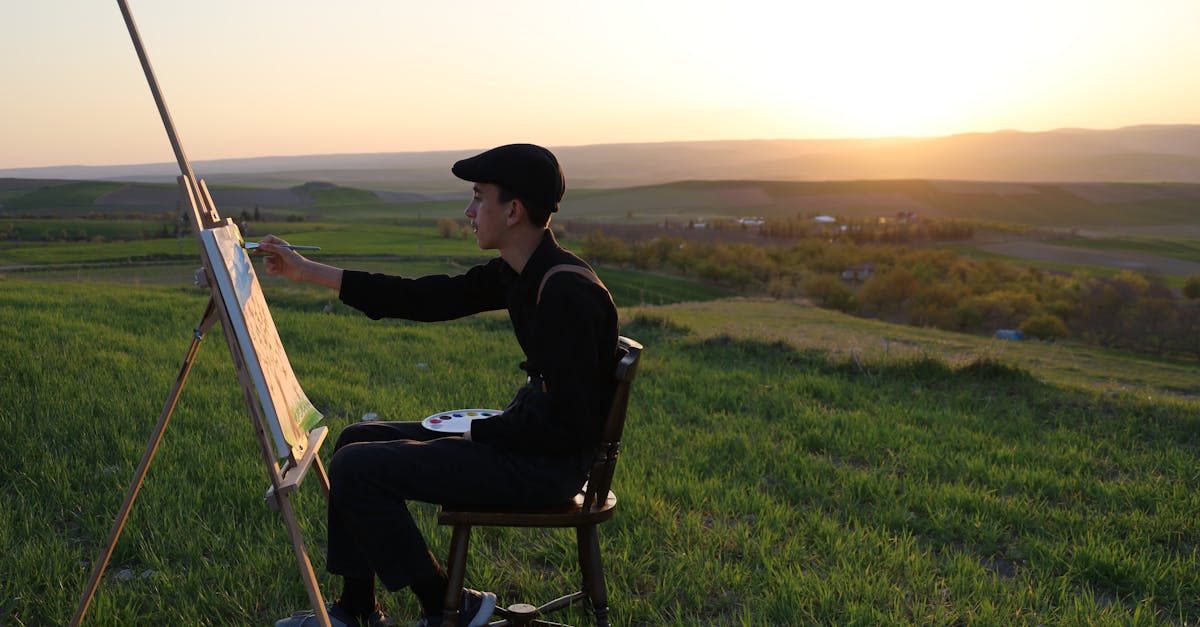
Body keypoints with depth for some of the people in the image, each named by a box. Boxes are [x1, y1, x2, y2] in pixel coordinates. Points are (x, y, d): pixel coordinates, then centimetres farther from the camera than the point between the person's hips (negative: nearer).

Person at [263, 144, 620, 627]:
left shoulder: (568, 293, -25)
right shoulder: (520, 273, 5)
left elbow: (566, 423, -26)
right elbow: (427, 299, 10)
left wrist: (476, 433, -12)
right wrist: (307, 271, 13)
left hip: (550, 463, -10)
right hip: (527, 437, 10)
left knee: (356, 469, -12)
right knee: (358, 439, 15)